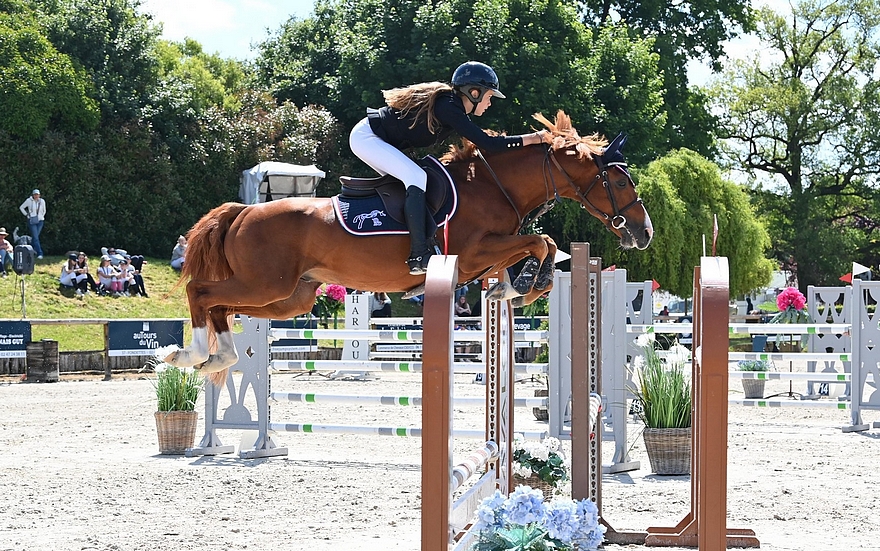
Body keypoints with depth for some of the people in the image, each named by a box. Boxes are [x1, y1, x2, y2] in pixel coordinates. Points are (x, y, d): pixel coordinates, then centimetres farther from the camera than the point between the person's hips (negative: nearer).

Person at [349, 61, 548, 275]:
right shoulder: (448, 108, -21)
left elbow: (480, 140, 18)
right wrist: (535, 138, -20)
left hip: (374, 139, 11)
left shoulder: (451, 104, 7)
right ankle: (419, 256, -27)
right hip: (365, 137, -11)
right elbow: (487, 143, -25)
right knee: (416, 177, -22)